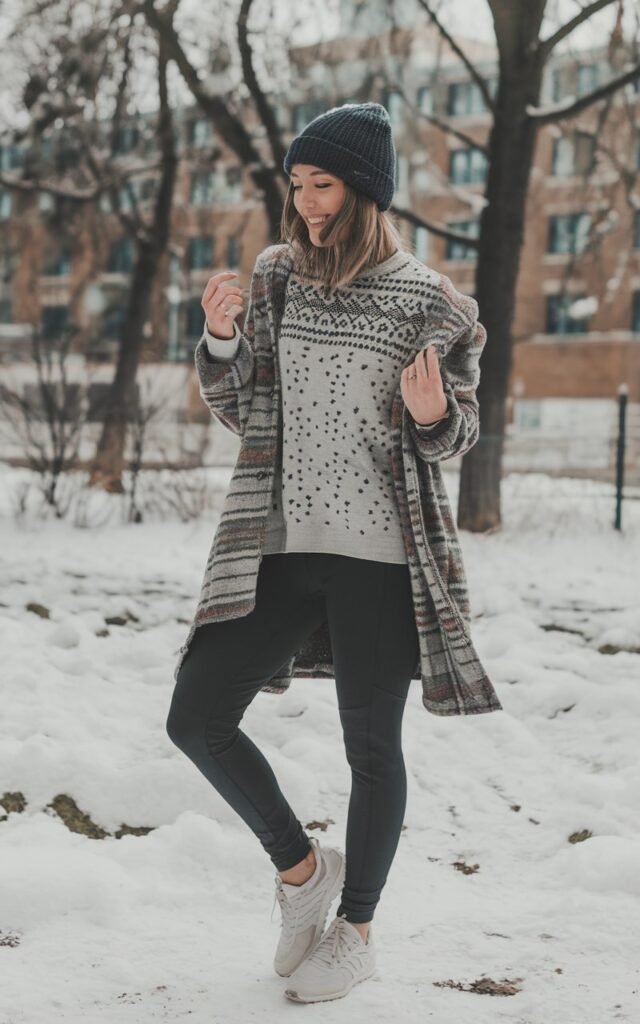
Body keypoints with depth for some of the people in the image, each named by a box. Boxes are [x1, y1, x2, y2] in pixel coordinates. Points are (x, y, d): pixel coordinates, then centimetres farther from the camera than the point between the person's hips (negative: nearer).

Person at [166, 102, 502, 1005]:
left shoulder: (426, 302, -6)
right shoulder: (278, 276, 5)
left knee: (371, 745, 7)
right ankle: (301, 866, 25)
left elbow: (458, 432, 2)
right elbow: (242, 411, 10)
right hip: (279, 543, 4)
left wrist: (433, 417, -20)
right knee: (197, 718, 2)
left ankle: (357, 928, 27)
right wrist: (220, 338, -8)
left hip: (377, 554, -4)